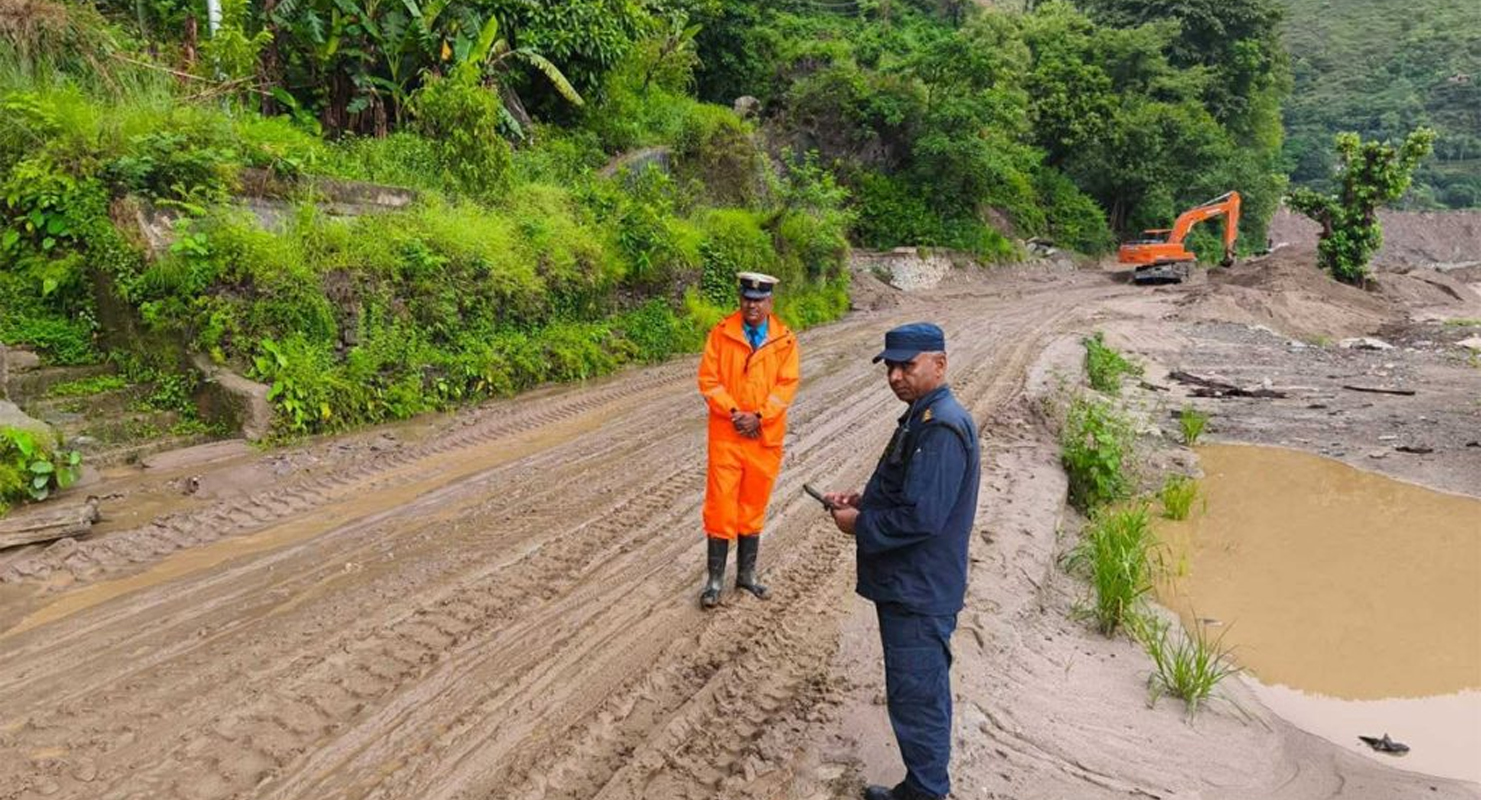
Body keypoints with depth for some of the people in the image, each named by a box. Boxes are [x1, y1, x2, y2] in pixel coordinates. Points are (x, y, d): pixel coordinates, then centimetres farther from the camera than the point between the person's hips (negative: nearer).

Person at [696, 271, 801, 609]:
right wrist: (734, 413, -14)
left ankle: (747, 573, 25)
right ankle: (715, 579, 10)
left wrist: (759, 417, -14)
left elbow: (787, 384, -3)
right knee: (720, 504, 0)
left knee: (754, 505, 12)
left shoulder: (785, 339, 1)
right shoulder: (721, 333, -2)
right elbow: (708, 379, -4)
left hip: (766, 435, 2)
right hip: (726, 433, -1)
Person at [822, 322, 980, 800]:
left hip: (918, 594, -11)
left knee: (916, 699, 2)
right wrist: (864, 499, 7)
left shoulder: (941, 428, -23)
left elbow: (921, 515, -28)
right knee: (922, 693, 22)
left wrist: (861, 524, -15)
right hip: (909, 585, 11)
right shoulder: (922, 416, 10)